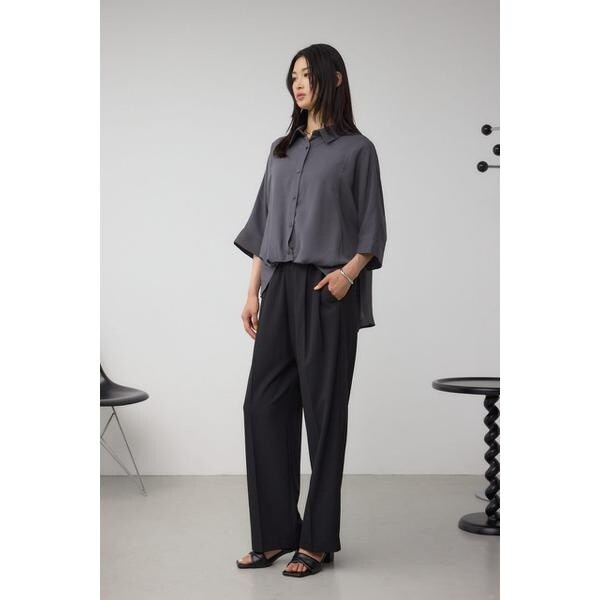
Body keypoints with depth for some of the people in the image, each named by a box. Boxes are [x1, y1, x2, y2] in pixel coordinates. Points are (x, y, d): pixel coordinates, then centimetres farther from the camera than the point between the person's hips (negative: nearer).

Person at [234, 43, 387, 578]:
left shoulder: (356, 149, 3)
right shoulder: (282, 149, 18)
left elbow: (373, 231, 0)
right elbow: (263, 223, 17)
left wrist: (349, 271, -18)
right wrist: (253, 292, 10)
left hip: (327, 291, -5)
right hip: (280, 286, 5)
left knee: (323, 409, -1)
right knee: (263, 403, 1)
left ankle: (318, 540, 10)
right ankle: (275, 533, 12)